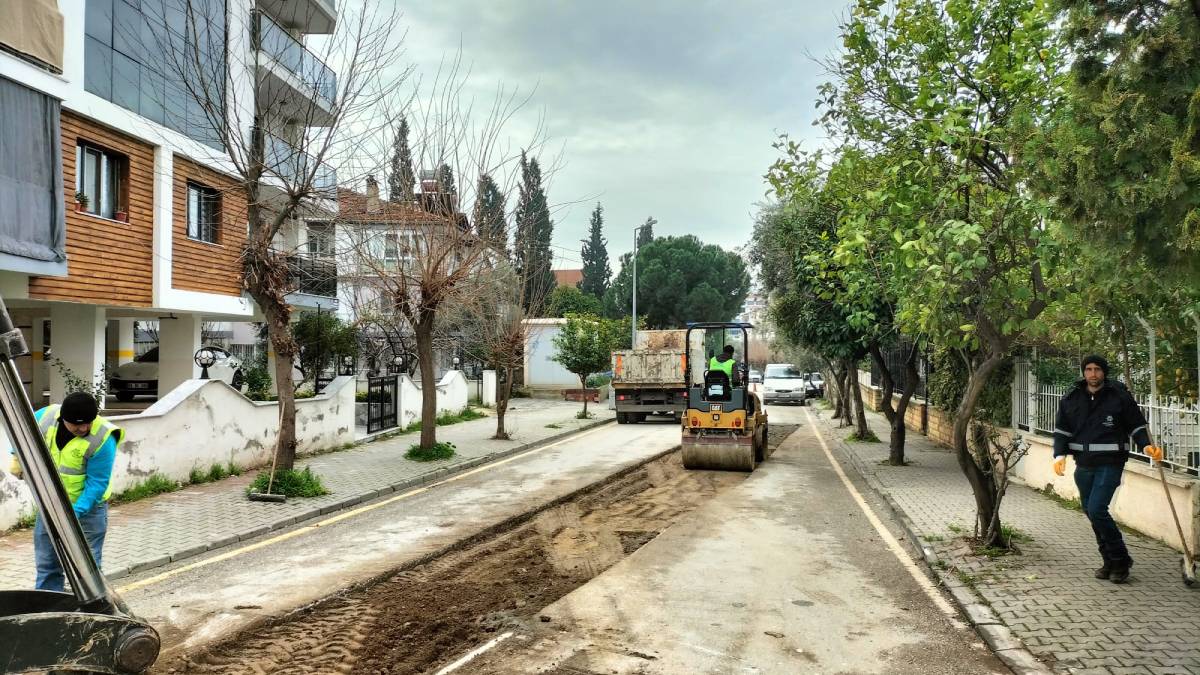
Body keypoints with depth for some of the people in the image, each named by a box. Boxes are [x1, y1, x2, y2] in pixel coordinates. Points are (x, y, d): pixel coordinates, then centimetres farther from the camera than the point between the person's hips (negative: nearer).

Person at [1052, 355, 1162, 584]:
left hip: (1110, 464, -5)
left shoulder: (1120, 397, -4)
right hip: (1083, 465, 5)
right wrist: (1060, 455, -6)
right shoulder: (1071, 399, 5)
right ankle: (1110, 561, 26)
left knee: (1097, 510, -14)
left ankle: (1120, 560, 3)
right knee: (1091, 512, 11)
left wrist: (1146, 446, -13)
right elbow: (1061, 430, 8)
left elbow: (1137, 426, 5)